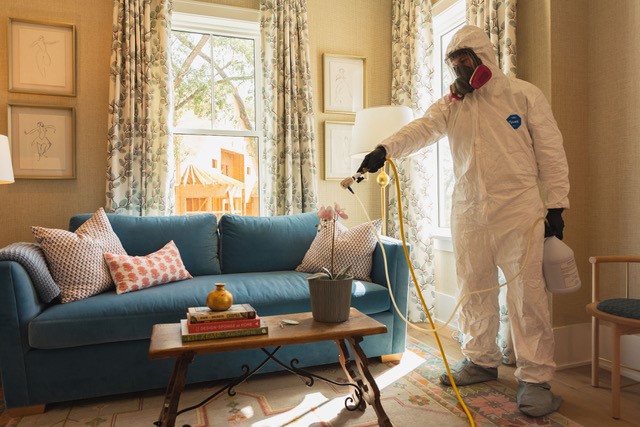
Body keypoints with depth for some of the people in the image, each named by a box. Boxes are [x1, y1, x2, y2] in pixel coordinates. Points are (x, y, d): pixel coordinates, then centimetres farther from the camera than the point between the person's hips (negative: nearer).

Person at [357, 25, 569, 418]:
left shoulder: (524, 94, 3)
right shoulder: (450, 105, 9)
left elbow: (551, 152, 2)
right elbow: (420, 130, -11)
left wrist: (556, 205, -5)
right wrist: (385, 149, -31)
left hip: (520, 212, -3)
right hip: (467, 215, 3)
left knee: (528, 296, -2)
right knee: (474, 293, 12)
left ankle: (536, 378, 13)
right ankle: (482, 360, 30)